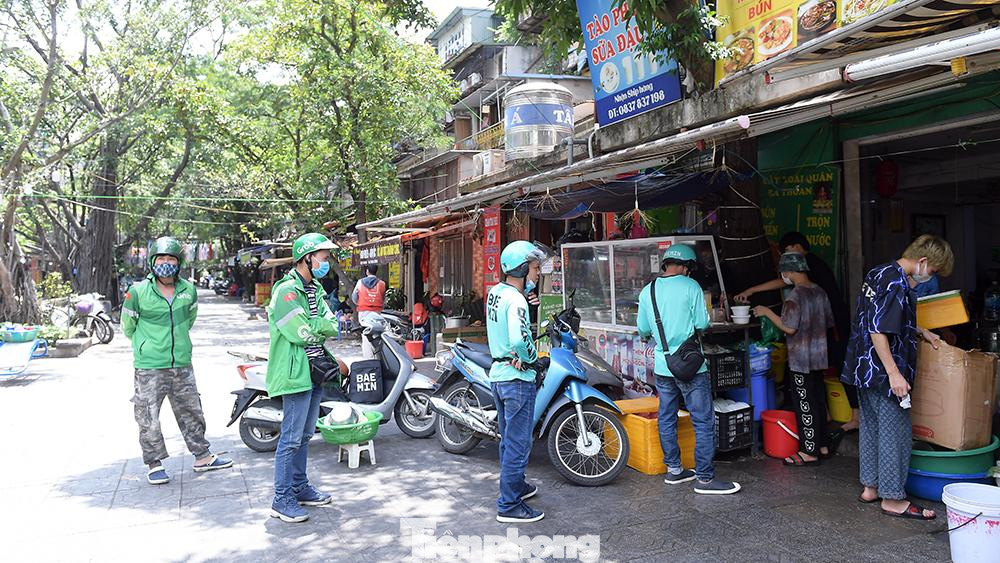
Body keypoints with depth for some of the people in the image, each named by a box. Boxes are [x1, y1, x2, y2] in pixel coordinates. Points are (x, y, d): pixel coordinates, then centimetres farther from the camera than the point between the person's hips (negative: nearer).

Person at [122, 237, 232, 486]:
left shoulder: (188, 290, 3)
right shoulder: (138, 292, -9)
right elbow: (127, 325, 4)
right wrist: (147, 345, 12)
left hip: (182, 365, 4)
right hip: (149, 367, -4)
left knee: (191, 411, 14)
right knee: (149, 418, 2)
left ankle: (202, 456, 27)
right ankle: (154, 464, 17)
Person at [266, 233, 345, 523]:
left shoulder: (316, 289, 16)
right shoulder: (287, 290, -14)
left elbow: (329, 325, 10)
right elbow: (301, 332, -21)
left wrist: (321, 325, -11)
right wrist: (325, 325, -5)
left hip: (315, 371, 9)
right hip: (296, 372, -9)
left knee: (305, 434, 17)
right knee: (292, 437, -5)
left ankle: (300, 488, 28)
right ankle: (282, 500, 3)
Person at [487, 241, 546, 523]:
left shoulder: (495, 292, 7)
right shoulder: (516, 301, -21)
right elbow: (518, 340, -35)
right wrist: (532, 357, -16)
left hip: (498, 373, 10)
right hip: (518, 378, -10)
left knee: (508, 439, 22)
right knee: (519, 444, -1)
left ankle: (515, 486, 38)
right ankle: (509, 505, 7)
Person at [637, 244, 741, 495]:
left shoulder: (647, 291, 4)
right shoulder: (690, 286, -10)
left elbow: (643, 329, 9)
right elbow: (702, 324, -10)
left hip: (662, 366, 6)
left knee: (666, 419, 15)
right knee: (704, 422, 1)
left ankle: (674, 470, 25)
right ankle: (704, 478, 4)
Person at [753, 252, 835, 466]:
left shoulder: (795, 296, -18)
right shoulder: (820, 292, 7)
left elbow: (789, 328, -20)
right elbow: (829, 322, 13)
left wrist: (767, 312, -11)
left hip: (801, 359, -8)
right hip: (819, 356, 8)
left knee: (804, 404, -2)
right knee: (819, 400, 16)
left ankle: (809, 452, 4)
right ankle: (822, 445, 26)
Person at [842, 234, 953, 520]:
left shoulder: (879, 273, 12)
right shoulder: (897, 284, -19)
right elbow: (878, 331, -25)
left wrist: (920, 331, 25)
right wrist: (894, 373, -24)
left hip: (864, 369, 10)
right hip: (884, 373, -10)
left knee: (871, 428, 17)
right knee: (896, 432, 0)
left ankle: (870, 487, 27)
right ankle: (893, 499, 8)